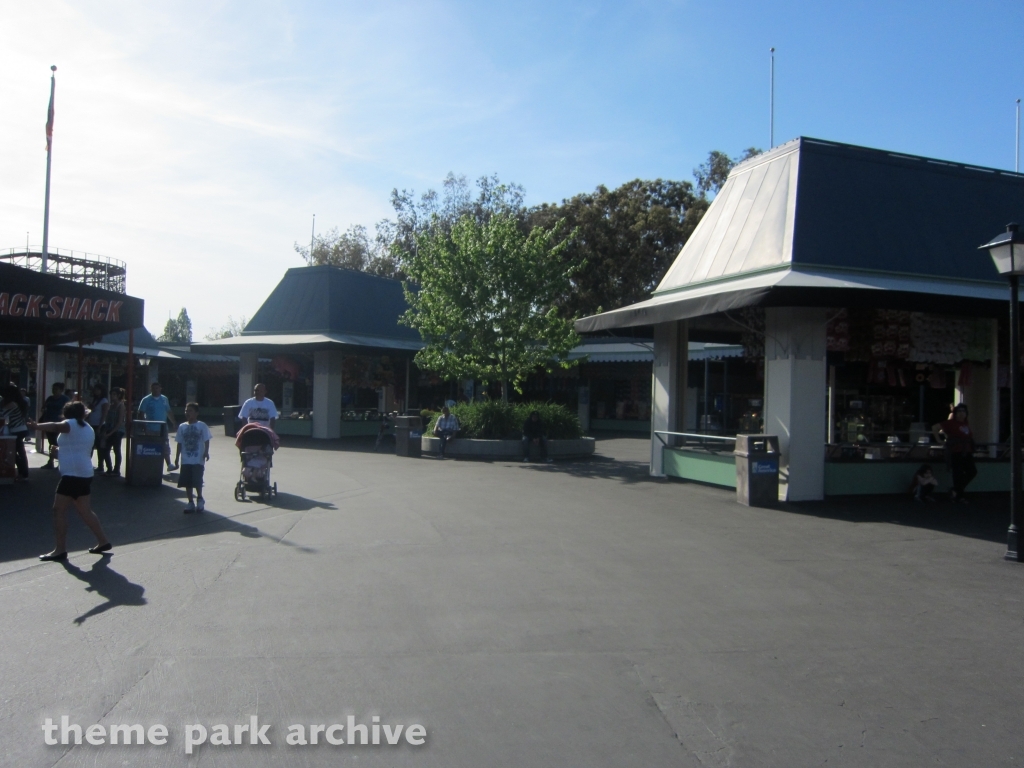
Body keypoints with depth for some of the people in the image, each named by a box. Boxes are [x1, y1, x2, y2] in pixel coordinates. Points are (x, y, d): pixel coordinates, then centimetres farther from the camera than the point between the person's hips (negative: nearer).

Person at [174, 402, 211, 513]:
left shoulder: (202, 426, -2)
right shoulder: (182, 427, 8)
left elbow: (206, 441, -3)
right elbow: (179, 443, 11)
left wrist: (206, 452, -17)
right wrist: (177, 457, 9)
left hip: (198, 460, -4)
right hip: (185, 461, 4)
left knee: (197, 481, -8)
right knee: (187, 482, 6)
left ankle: (200, 499, 17)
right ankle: (190, 503, 18)